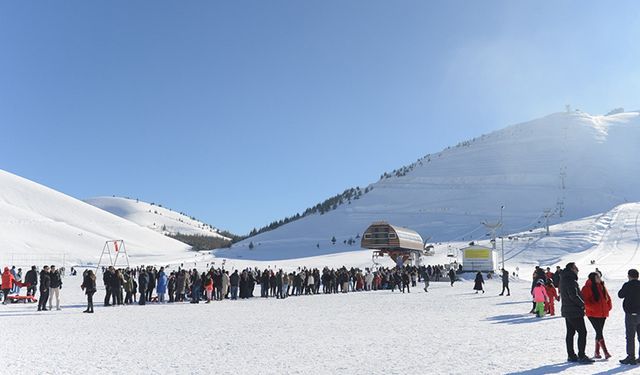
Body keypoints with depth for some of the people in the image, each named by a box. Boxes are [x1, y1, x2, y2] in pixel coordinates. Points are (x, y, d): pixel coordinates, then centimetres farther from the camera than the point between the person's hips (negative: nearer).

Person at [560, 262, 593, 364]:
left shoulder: (563, 280, 14)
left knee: (570, 333, 12)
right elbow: (574, 296, -25)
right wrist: (582, 304, -9)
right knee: (582, 332, -4)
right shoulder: (570, 280, -19)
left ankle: (571, 355, 17)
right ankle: (581, 356, -4)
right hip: (574, 311, -10)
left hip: (567, 311, 10)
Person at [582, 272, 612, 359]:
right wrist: (593, 308, -19)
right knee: (599, 332, -9)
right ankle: (605, 352, -10)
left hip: (603, 313, 7)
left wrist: (608, 307, 9)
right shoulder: (587, 288, -10)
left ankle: (597, 352, 19)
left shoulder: (602, 286, 11)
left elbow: (608, 297, 20)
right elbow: (585, 301, -15)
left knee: (599, 332, 11)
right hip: (593, 314, -7)